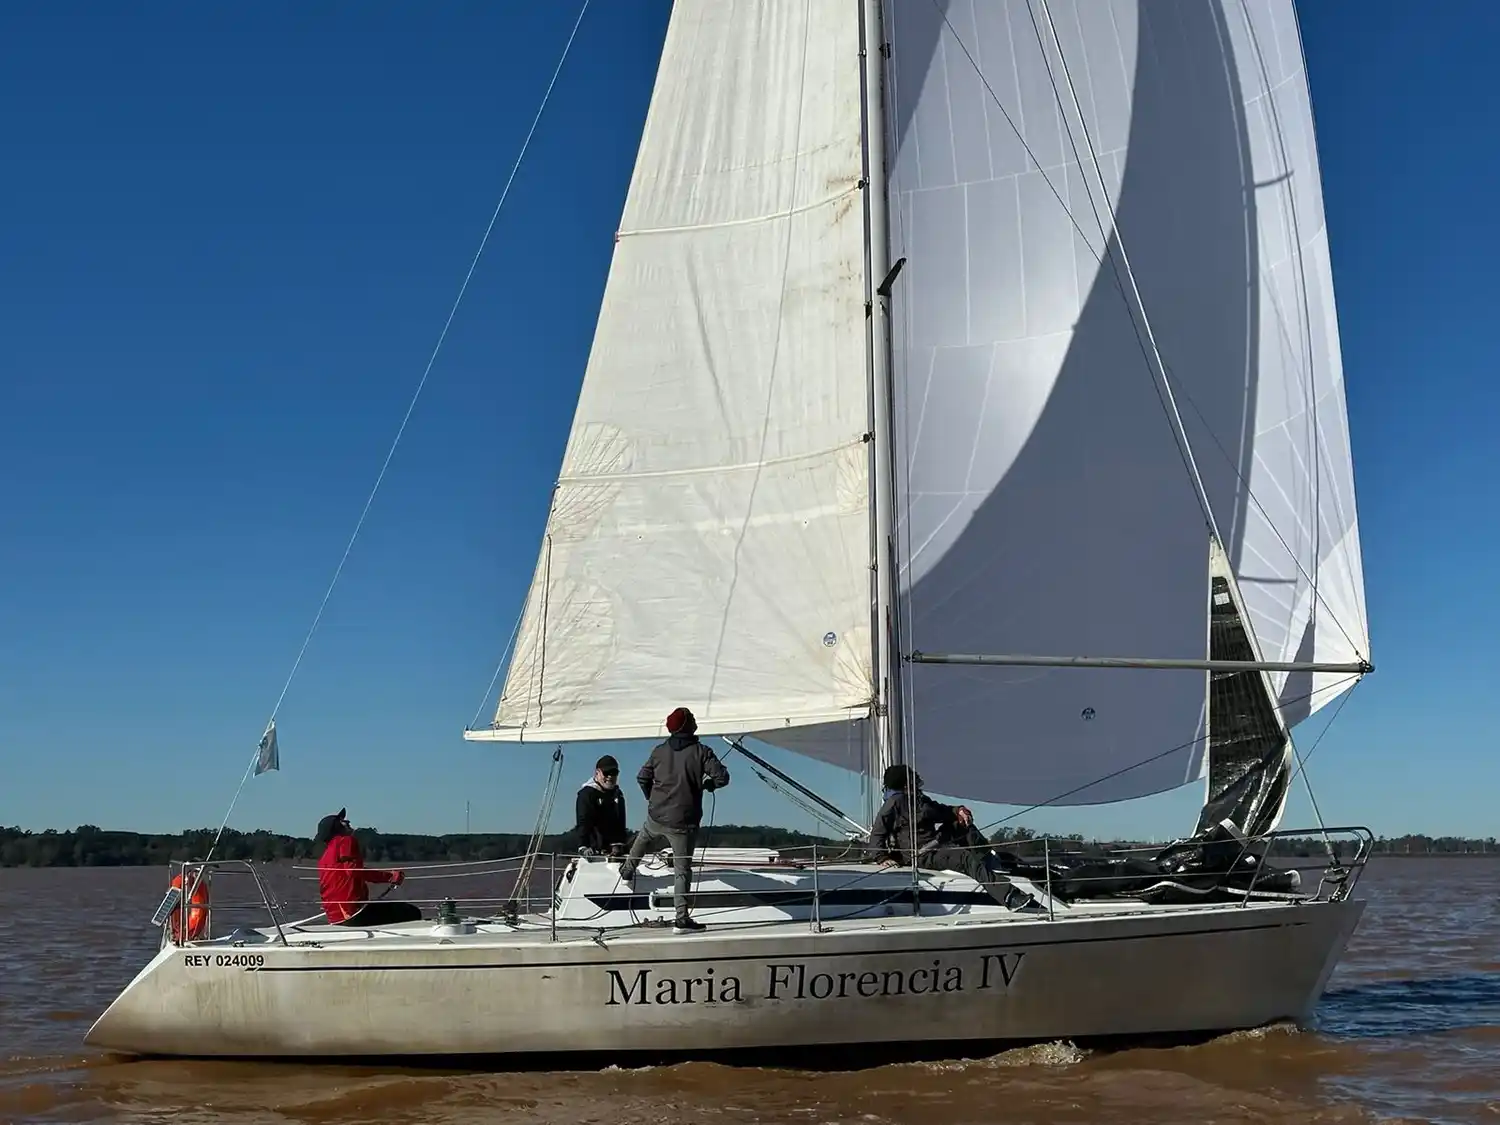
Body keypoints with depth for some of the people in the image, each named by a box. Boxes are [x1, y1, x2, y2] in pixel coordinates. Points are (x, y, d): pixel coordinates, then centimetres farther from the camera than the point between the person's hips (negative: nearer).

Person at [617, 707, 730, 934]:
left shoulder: (660, 751, 3)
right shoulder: (701, 752, -11)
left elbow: (642, 777, 11)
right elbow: (722, 777, -16)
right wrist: (706, 785, 6)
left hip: (656, 817, 4)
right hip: (683, 823, -4)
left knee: (643, 838, 37)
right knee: (682, 869, 2)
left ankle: (627, 870, 57)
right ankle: (682, 919, 1)